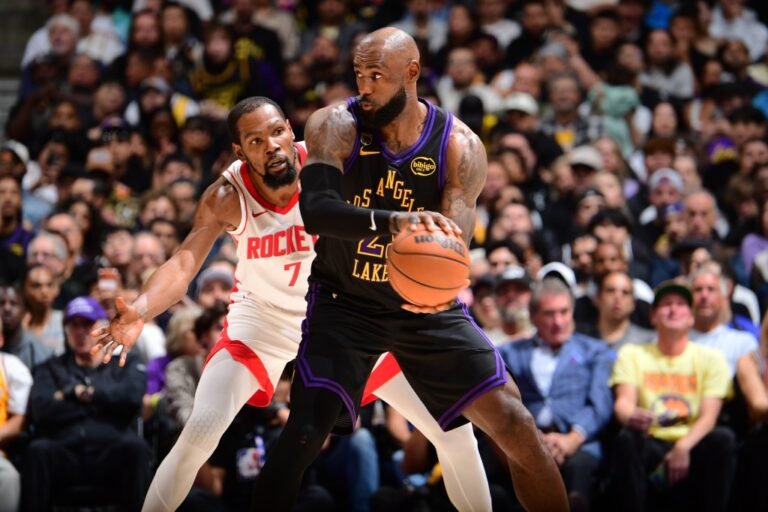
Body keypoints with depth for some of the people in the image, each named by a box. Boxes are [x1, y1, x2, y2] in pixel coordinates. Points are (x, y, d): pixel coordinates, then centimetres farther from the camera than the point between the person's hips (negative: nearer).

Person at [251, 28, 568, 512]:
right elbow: (315, 210, -33)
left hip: (426, 304, 2)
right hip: (345, 302, -1)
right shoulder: (335, 126, -17)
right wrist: (391, 221, -51)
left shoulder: (459, 145, -14)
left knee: (515, 425, -3)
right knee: (305, 432, -18)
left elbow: (452, 240, -21)